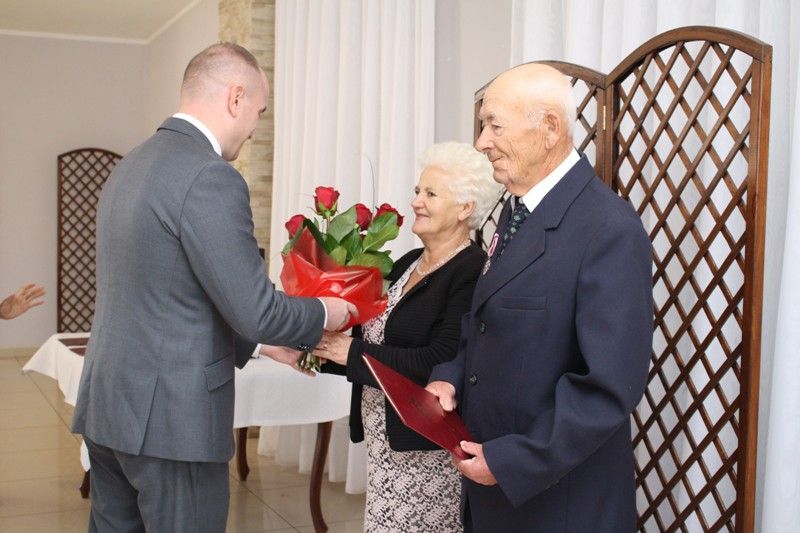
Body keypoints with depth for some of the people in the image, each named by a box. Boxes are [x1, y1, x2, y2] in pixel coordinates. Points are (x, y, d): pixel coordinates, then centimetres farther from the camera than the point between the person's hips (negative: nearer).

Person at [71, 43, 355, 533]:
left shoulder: (129, 166, 10)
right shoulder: (211, 178, -19)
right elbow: (256, 312, -19)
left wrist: (261, 337, 20)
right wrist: (324, 313, 1)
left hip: (106, 405, 9)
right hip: (171, 419, -9)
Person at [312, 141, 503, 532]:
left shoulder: (473, 273, -15)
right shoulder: (407, 264, 11)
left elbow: (439, 363, -23)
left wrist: (353, 352, -16)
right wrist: (328, 350, -3)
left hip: (427, 445, -7)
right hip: (386, 439, 8)